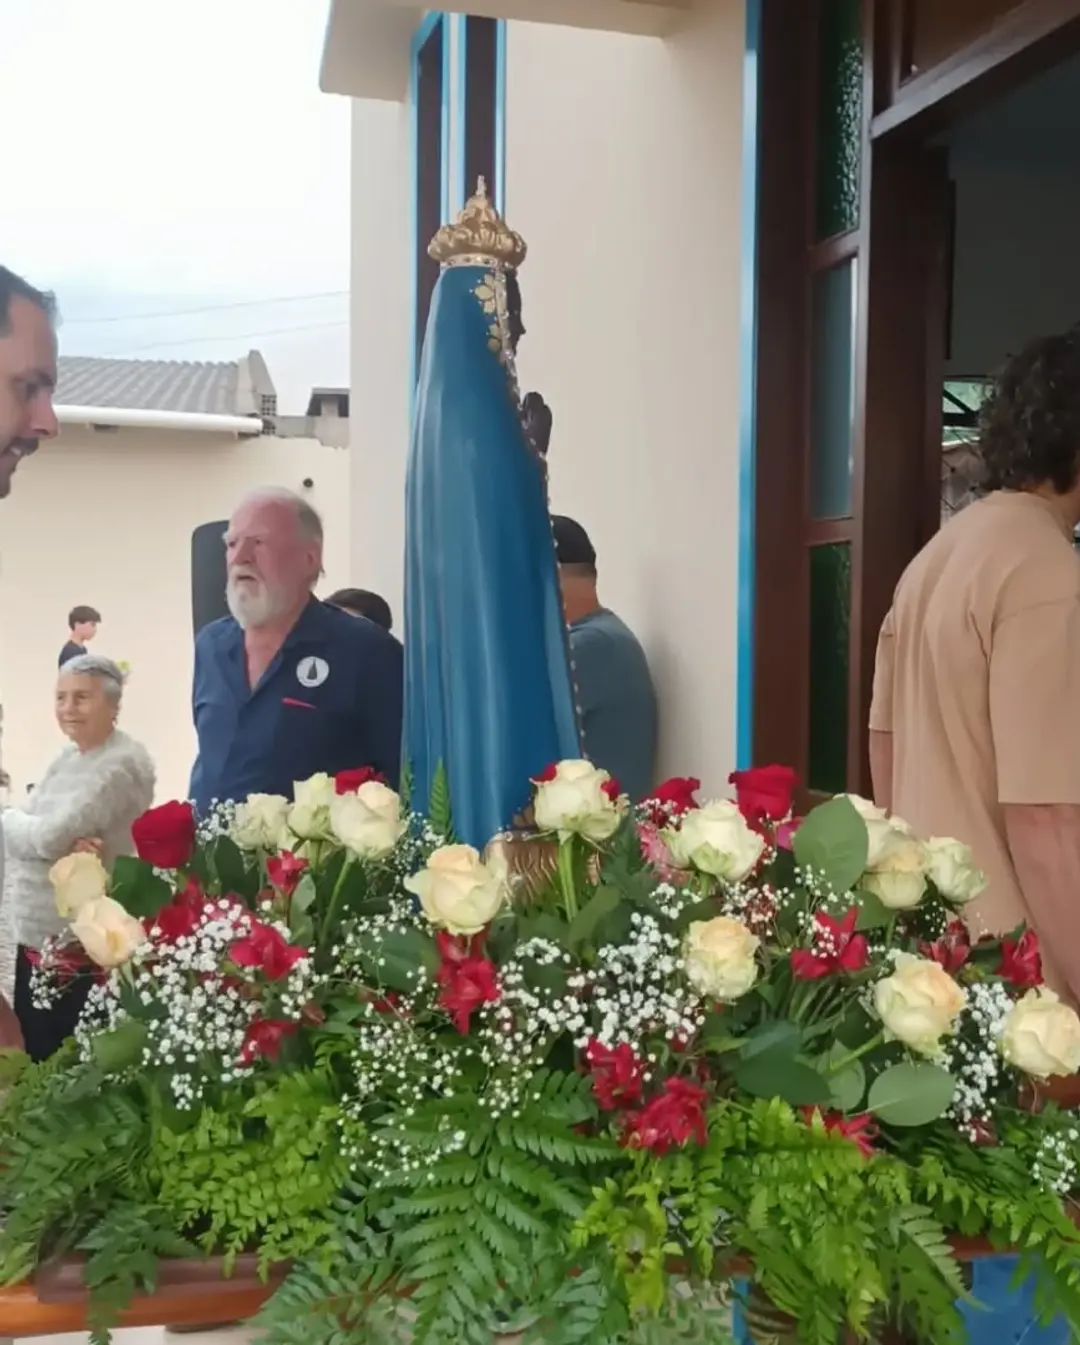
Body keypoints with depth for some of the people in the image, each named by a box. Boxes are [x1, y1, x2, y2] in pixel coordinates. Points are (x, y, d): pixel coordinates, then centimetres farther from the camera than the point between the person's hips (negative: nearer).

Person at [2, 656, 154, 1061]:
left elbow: (50, 837, -24)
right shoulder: (68, 756, 10)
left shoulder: (122, 764, -17)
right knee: (37, 1059, 18)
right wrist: (63, 844, -19)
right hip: (35, 936, 8)